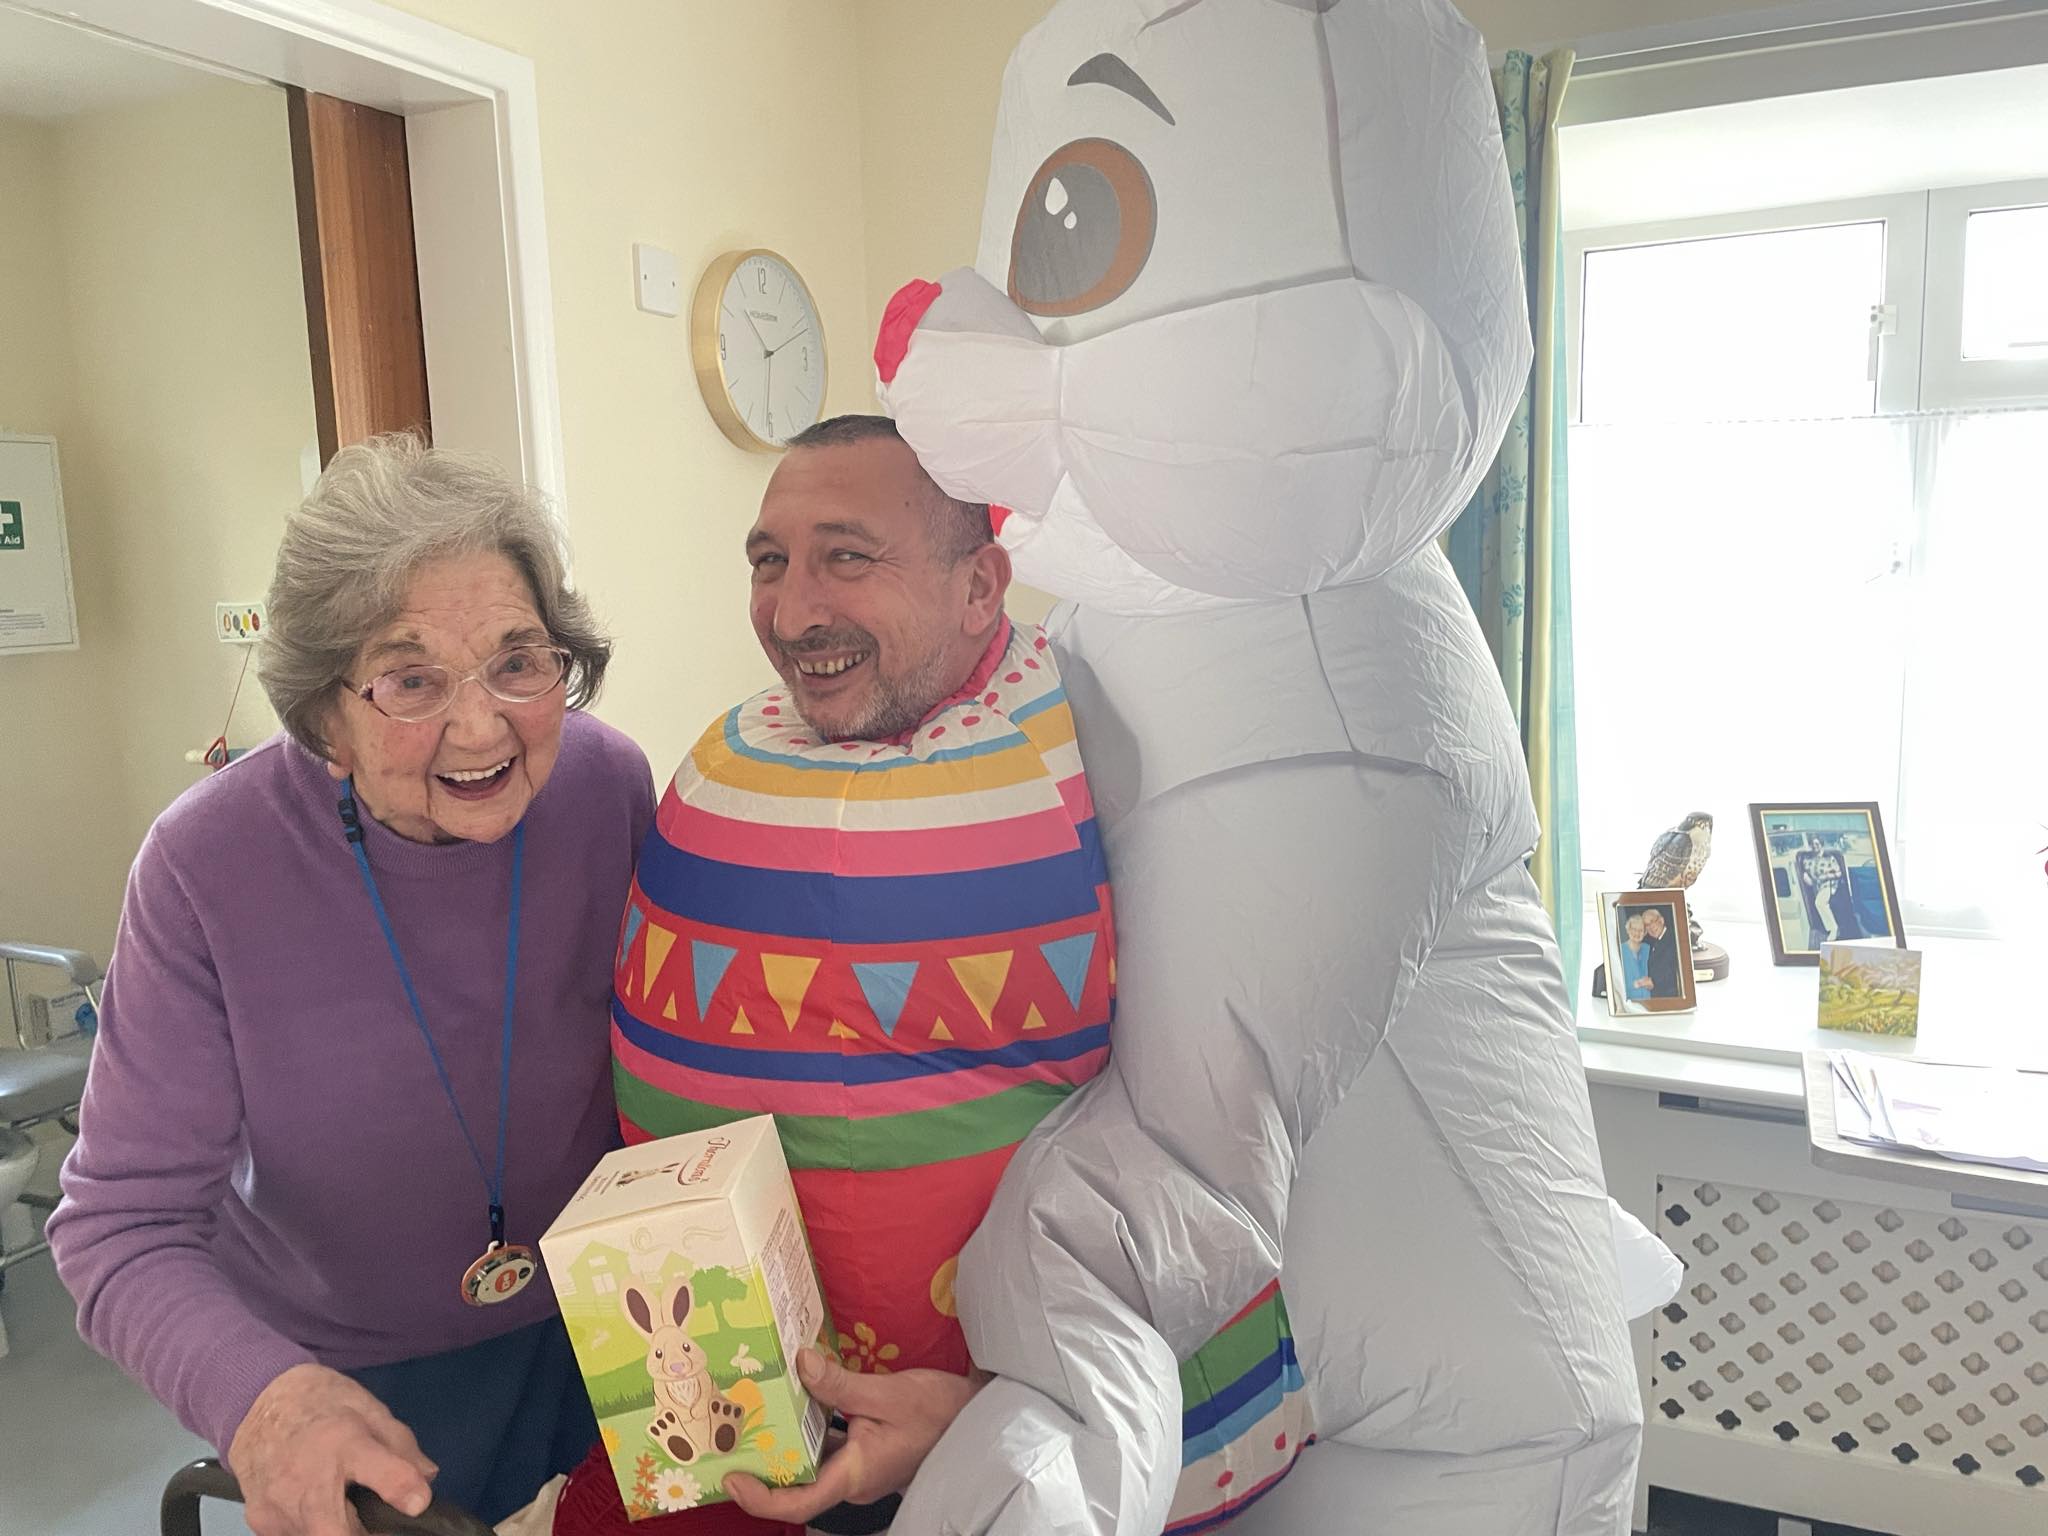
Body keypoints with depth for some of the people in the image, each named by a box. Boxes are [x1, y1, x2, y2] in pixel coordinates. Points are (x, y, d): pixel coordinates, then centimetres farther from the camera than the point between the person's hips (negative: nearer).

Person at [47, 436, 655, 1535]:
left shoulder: (609, 786, -20)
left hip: (588, 1330, 2)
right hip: (347, 1379, -2)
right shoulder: (211, 865, -26)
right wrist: (263, 1396, -39)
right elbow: (121, 1223, -21)